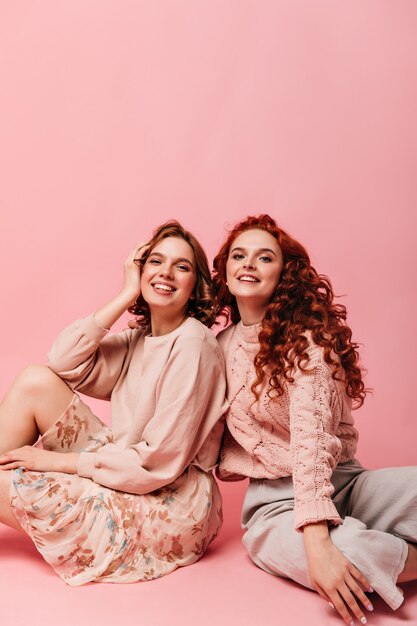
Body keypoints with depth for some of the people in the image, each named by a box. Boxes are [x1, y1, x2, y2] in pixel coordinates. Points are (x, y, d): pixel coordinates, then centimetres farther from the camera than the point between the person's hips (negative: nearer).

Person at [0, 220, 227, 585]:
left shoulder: (193, 344, -17)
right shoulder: (139, 340, 8)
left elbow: (160, 462, -20)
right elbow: (64, 362, -7)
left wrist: (61, 461, -14)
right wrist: (126, 296, -9)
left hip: (171, 503, -7)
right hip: (123, 472, 7)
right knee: (37, 380, -5)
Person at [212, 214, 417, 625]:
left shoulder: (305, 336, -10)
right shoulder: (220, 345, 3)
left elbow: (311, 433, -24)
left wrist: (317, 538, -34)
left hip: (342, 483, -1)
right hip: (275, 501, 1)